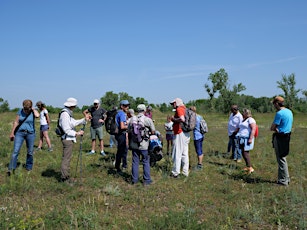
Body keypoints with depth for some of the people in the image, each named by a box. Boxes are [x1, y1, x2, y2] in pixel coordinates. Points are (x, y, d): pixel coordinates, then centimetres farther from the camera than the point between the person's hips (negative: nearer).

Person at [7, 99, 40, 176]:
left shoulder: (33, 111, -3)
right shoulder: (20, 111, 1)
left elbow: (37, 115, -28)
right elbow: (16, 122, 3)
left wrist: (33, 109, -12)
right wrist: (12, 132, 2)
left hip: (30, 133, 0)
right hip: (19, 132, 0)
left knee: (30, 152, 8)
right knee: (15, 151, -9)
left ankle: (29, 168, 22)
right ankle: (11, 169, -7)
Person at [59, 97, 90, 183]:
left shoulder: (68, 114, 15)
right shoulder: (64, 115, -19)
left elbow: (74, 122, 13)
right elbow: (66, 130, -22)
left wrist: (84, 120, 3)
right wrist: (76, 133, -18)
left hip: (69, 139, 11)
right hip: (67, 139, -11)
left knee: (68, 157, 16)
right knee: (66, 158, -4)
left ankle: (66, 176, 25)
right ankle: (64, 177, 3)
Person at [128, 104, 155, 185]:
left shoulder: (132, 119, 1)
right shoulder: (148, 120, -10)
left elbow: (129, 131, 6)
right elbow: (153, 132, -6)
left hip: (134, 144, 3)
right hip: (144, 145, -3)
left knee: (135, 162, 12)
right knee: (146, 162, 8)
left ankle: (134, 180, 19)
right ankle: (147, 180, 13)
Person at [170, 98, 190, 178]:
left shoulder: (179, 109, -10)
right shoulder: (184, 109, 17)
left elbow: (182, 119, -27)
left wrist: (174, 119, -12)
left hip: (180, 134, -9)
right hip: (186, 134, 9)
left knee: (177, 154, -3)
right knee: (185, 154, 12)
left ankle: (175, 173, 1)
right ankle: (185, 172, 18)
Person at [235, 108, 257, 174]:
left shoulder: (251, 120, -8)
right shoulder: (243, 120, 21)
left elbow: (253, 129, -17)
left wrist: (251, 138, -24)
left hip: (247, 139, -9)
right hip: (242, 139, 9)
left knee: (245, 152, -13)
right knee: (243, 153, 8)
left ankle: (250, 168, -11)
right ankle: (248, 166, 16)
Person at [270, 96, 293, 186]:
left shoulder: (279, 113, -18)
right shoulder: (289, 112, 10)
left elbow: (272, 128, -17)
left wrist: (275, 128, 3)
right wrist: (277, 128, 4)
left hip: (280, 138, -9)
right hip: (287, 137, 9)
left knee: (281, 159, -1)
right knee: (282, 158, 19)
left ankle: (283, 180, 6)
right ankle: (286, 178, 27)